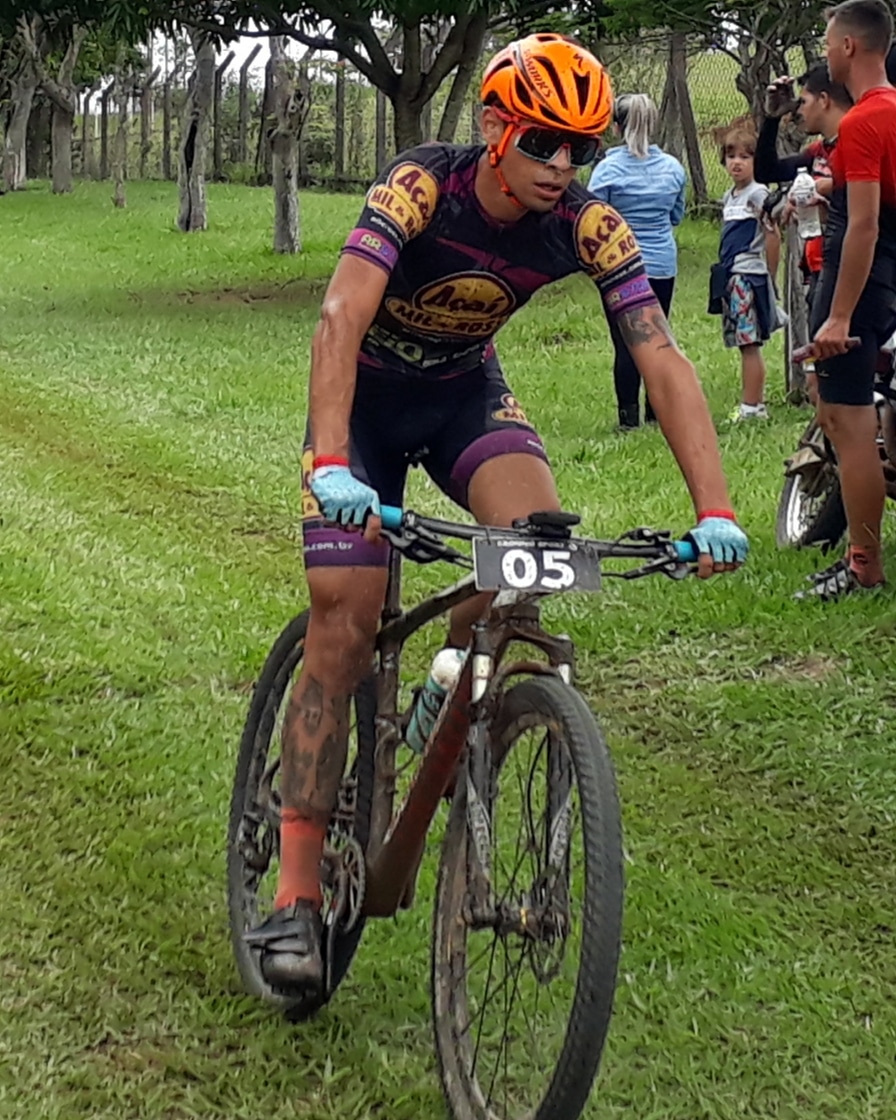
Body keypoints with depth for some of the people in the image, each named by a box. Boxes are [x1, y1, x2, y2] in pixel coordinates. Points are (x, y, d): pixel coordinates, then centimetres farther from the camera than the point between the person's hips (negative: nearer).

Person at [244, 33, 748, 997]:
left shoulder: (586, 226, -19)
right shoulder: (421, 186, -29)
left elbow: (661, 359, -22)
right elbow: (342, 316, -41)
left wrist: (714, 509, -33)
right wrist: (333, 464, -55)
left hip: (464, 392, 3)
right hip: (366, 399, -3)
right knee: (342, 632, -12)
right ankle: (296, 897, -7)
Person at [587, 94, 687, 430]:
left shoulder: (608, 169, -11)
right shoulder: (672, 167, 1)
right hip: (663, 266, 4)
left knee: (626, 343, 1)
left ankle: (629, 415, 3)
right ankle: (657, 411, 18)